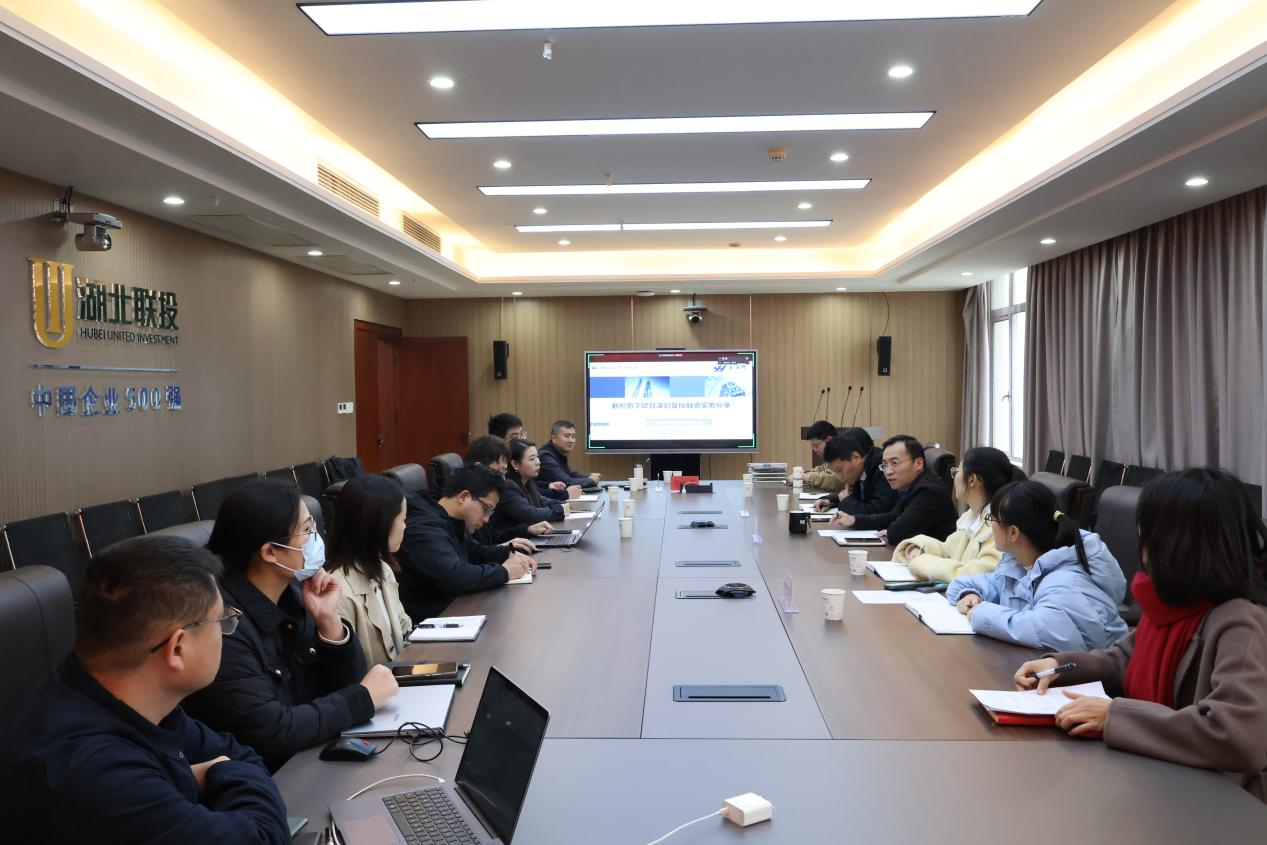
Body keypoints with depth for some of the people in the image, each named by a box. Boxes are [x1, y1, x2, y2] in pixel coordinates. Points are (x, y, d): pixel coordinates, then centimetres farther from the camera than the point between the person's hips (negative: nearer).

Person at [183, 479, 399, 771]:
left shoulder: (293, 592, 0)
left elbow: (344, 685, 5)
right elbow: (271, 734, -25)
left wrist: (329, 621, -11)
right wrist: (364, 697, -16)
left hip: (317, 758, 7)